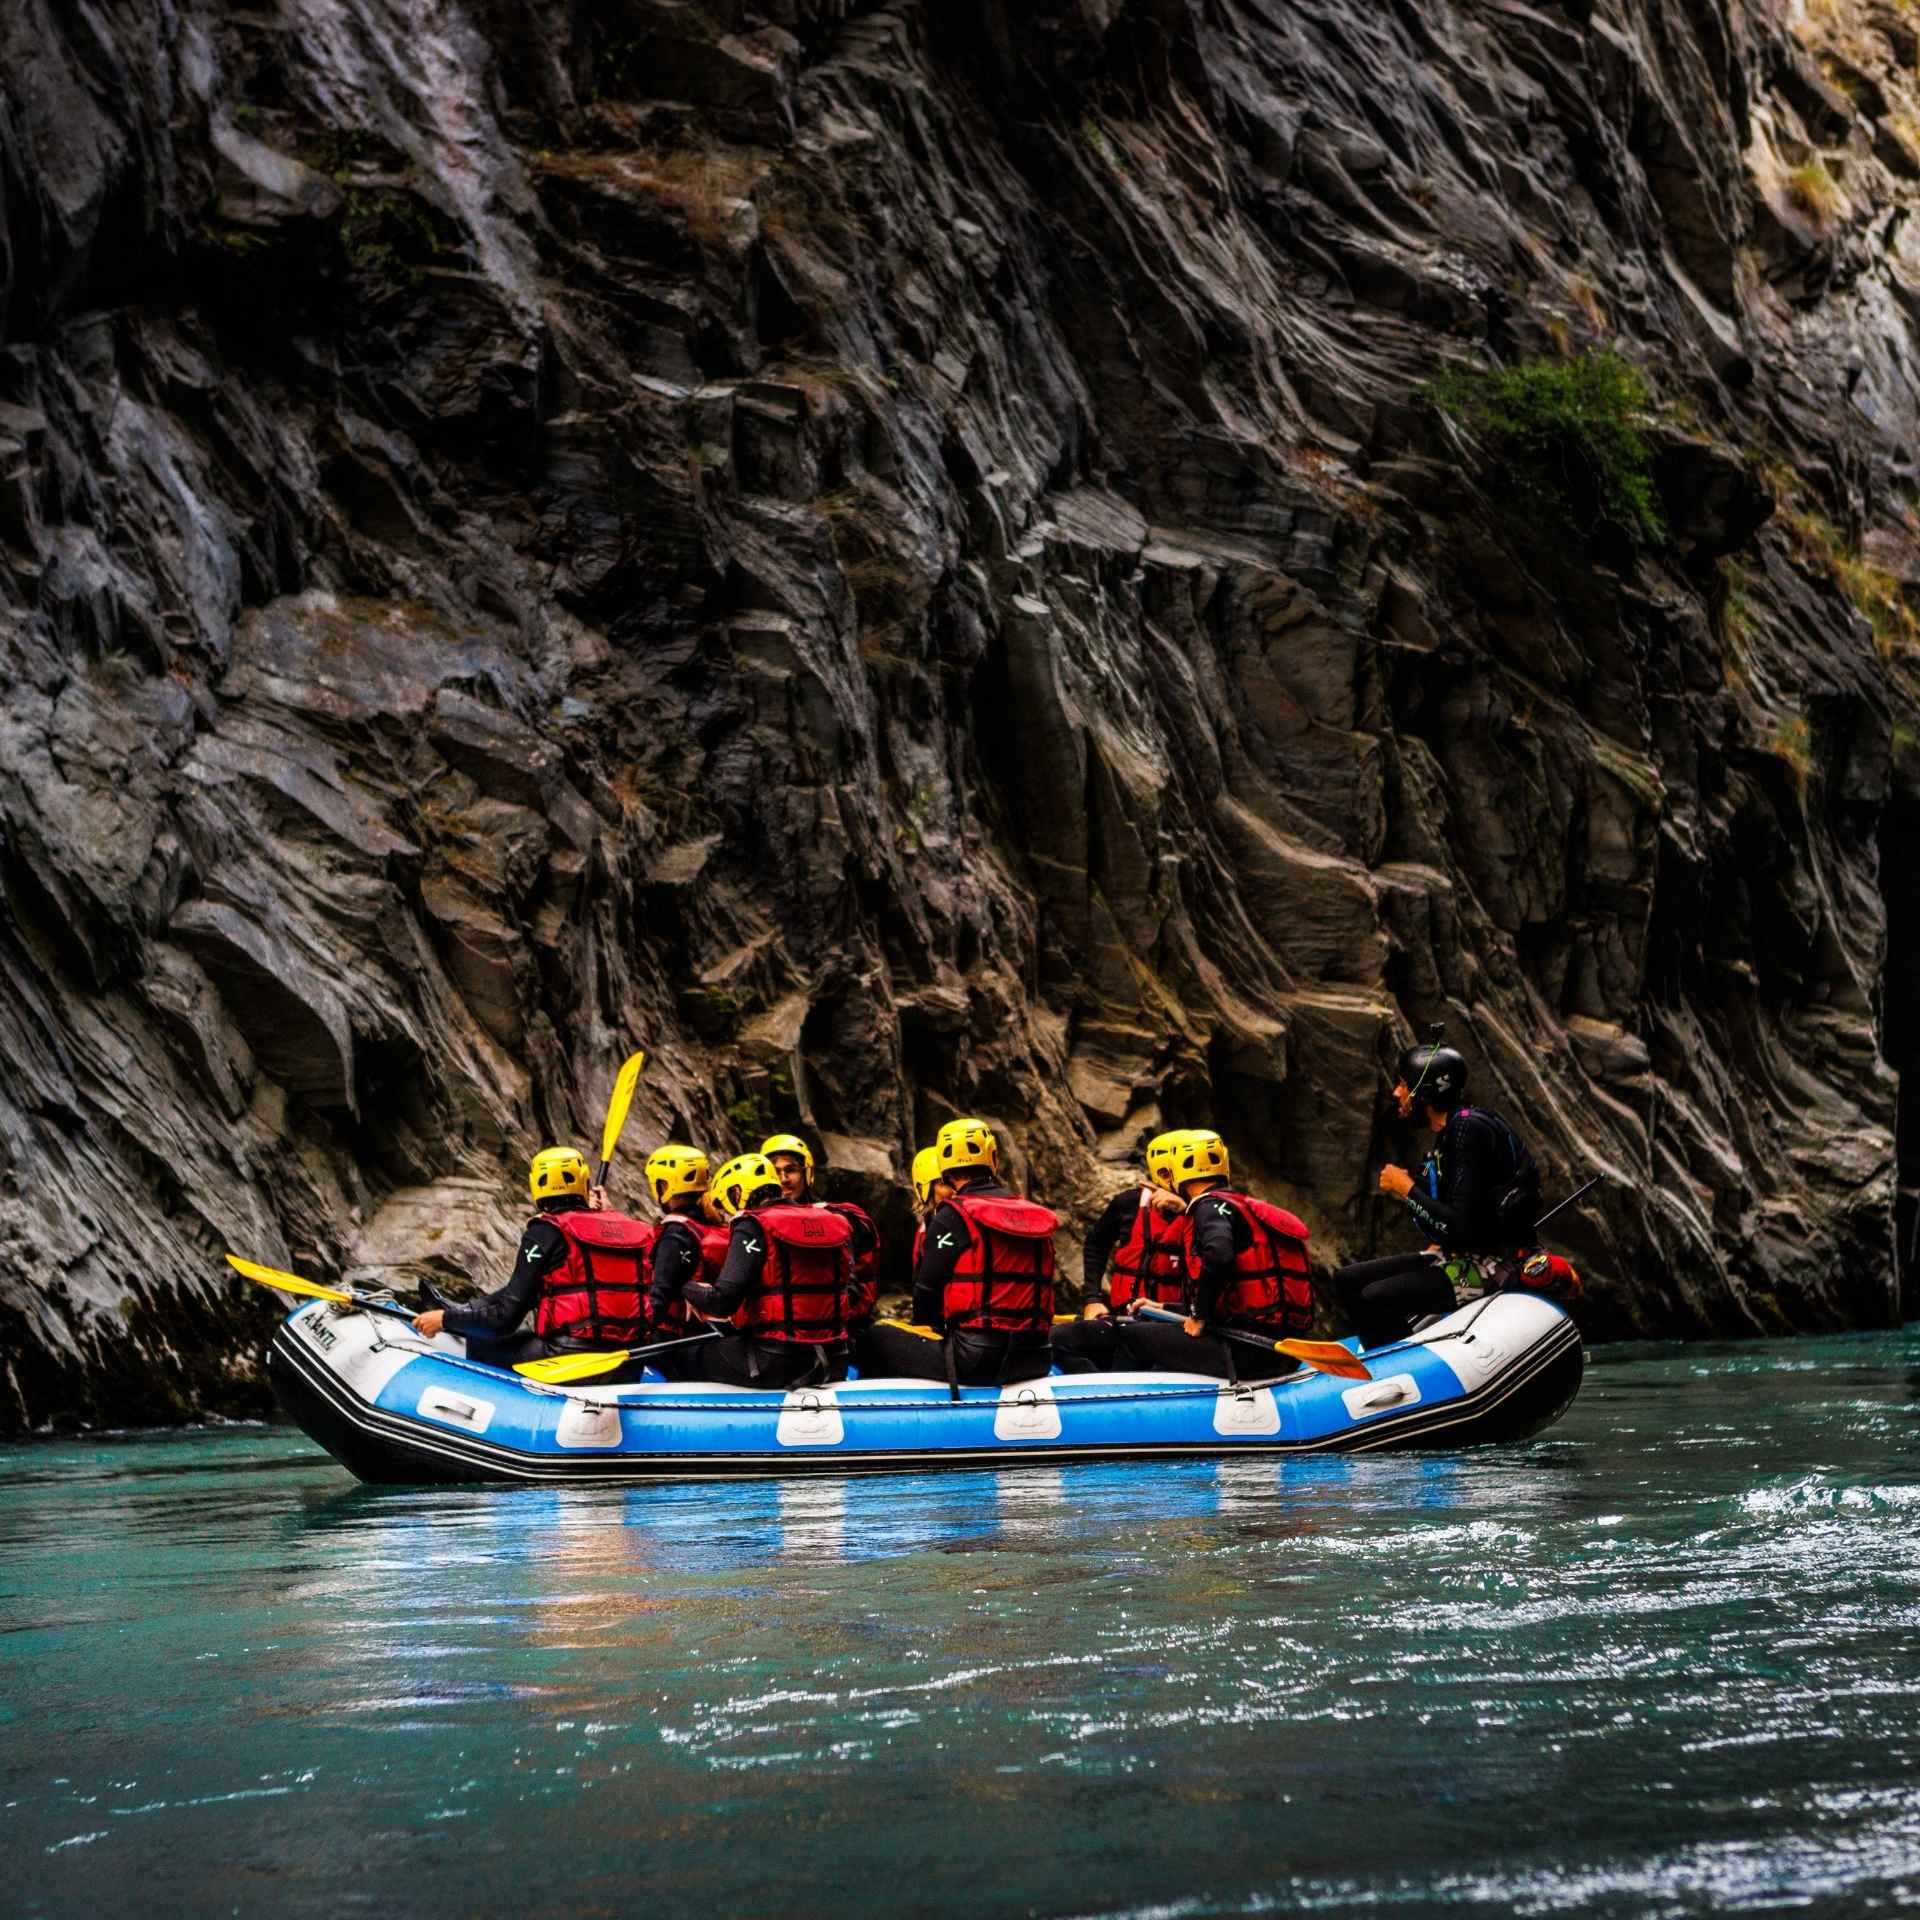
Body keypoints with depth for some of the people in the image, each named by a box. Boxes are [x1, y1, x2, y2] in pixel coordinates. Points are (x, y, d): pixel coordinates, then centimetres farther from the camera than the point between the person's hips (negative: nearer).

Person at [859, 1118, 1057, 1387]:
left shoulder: (952, 1217, -6)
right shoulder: (1035, 1216, 12)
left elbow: (926, 1291, -1)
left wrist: (934, 1329, 20)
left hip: (975, 1362, -6)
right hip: (1034, 1360, 6)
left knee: (879, 1334, 12)